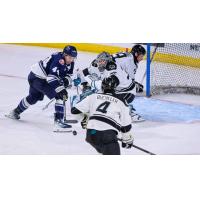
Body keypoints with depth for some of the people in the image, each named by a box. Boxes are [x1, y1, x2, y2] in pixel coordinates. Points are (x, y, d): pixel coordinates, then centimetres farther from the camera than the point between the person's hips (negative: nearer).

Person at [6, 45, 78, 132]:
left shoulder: (70, 62, 0)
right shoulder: (59, 59, -28)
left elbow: (68, 75, 6)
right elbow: (52, 77, -36)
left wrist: (66, 80, -17)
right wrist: (61, 89, -40)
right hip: (38, 78, -10)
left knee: (34, 97, 34)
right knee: (60, 96, -21)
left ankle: (15, 112, 58)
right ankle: (58, 121, -25)